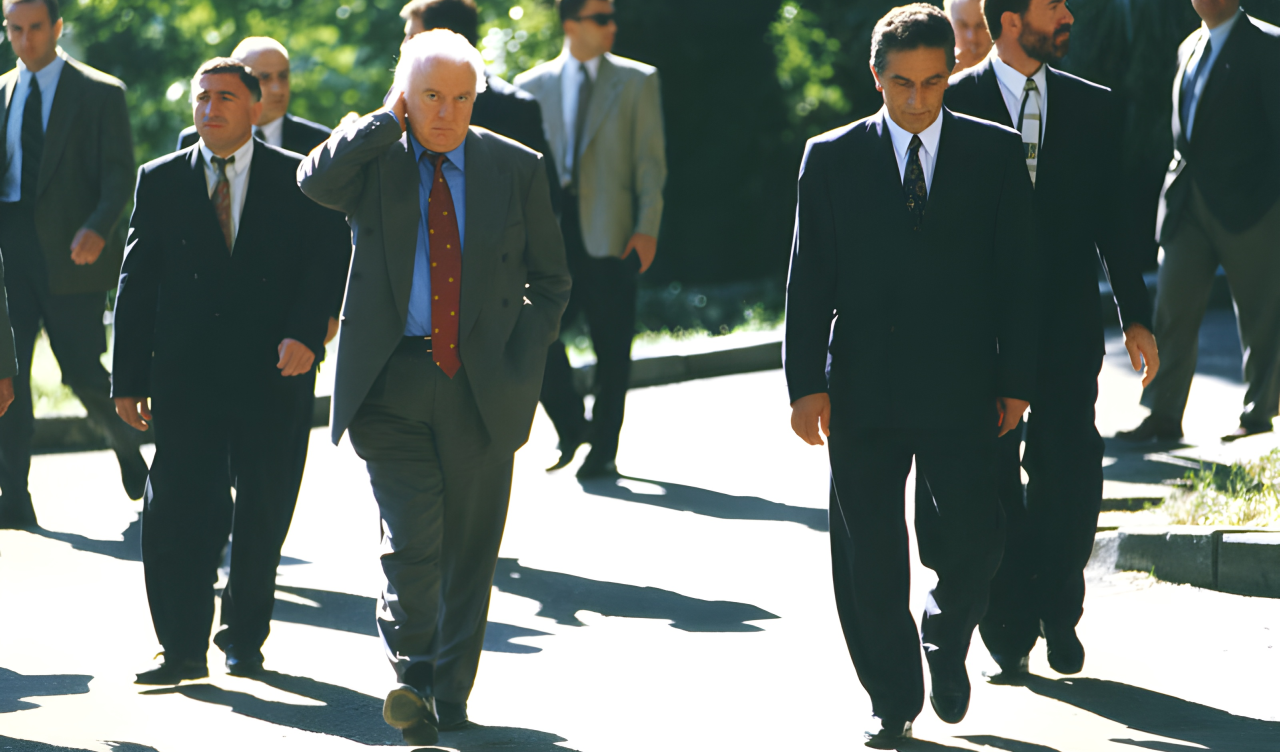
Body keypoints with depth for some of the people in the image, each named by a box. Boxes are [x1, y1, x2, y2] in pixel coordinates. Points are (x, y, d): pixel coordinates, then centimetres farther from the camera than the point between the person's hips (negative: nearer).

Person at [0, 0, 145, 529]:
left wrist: (98, 228, -21)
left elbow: (119, 172, -4)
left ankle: (128, 441, 29)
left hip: (69, 252, -3)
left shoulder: (100, 93, 2)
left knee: (82, 371, -4)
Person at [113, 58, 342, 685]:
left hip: (272, 374, 0)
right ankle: (184, 649, -3)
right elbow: (137, 282, 8)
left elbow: (324, 264, 1)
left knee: (264, 511, 6)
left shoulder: (296, 180, 4)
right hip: (185, 372, 0)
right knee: (179, 507, -7)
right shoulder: (161, 181, 8)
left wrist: (306, 334, -17)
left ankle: (245, 637, 23)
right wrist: (129, 377, 3)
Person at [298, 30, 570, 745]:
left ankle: (451, 695, 19)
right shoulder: (375, 157, 2)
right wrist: (388, 121, -13)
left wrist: (520, 365, 0)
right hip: (394, 383, -2)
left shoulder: (517, 168, 6)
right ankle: (413, 677, -10)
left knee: (469, 551, 9)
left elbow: (551, 279, 12)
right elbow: (316, 181, -21)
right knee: (412, 538, -15)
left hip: (483, 385, 2)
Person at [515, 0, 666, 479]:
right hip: (551, 230, 1)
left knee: (612, 346, 0)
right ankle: (570, 426, 12)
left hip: (610, 234, -1)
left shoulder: (637, 82, 8)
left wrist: (647, 228, -8)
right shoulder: (534, 85, 12)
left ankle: (603, 450, 11)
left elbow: (651, 159, 3)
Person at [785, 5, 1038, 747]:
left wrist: (1017, 380, 0)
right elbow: (810, 281, 3)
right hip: (865, 392, 1)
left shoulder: (996, 153, 3)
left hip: (960, 388, 0)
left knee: (976, 536, -6)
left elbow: (1019, 275, 4)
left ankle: (947, 637, 25)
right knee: (870, 554, 3)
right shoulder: (832, 159, 3)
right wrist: (807, 384, -3)